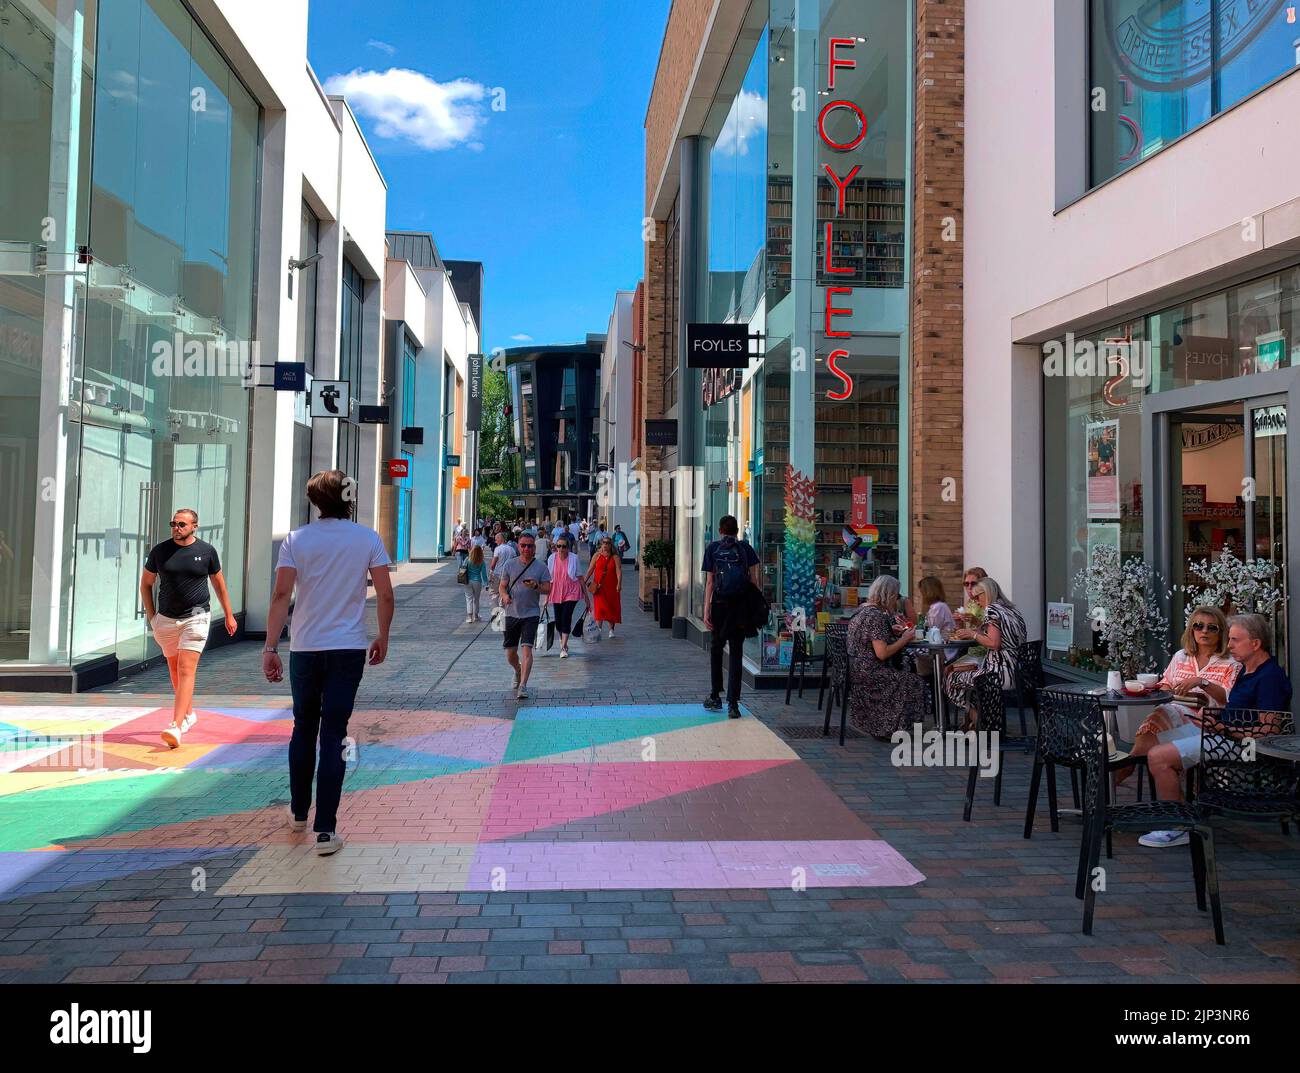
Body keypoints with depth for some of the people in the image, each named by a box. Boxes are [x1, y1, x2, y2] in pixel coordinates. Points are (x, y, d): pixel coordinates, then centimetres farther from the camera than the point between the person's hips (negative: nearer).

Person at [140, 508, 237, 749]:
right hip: (166, 619, 4)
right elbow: (146, 583, 12)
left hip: (196, 618, -4)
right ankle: (189, 714, 35)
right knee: (174, 669, 16)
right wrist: (150, 615, 3)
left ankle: (176, 726, -20)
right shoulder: (160, 551, 1)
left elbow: (219, 583, 10)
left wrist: (229, 615, 12)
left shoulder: (206, 551, -2)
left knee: (186, 670, -14)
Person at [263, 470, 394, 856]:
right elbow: (386, 596, -1)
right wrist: (383, 638, 11)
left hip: (304, 649, 1)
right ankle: (325, 831, -1)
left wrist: (270, 647, -7)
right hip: (348, 649, -1)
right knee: (334, 736, 1)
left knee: (304, 728, 18)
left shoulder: (296, 540, -1)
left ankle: (299, 812, 32)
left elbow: (281, 596, -8)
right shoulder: (368, 539, 0)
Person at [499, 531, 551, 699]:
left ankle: (523, 685, -14)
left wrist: (536, 586, -21)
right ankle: (518, 672, 41)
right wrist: (505, 595, -16)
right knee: (510, 653, 9)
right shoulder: (509, 564, 5)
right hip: (512, 613, 2)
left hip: (531, 614, -2)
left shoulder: (541, 567, 2)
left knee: (526, 649, -15)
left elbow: (548, 588, -1)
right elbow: (502, 585, 5)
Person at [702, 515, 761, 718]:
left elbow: (710, 582, 0)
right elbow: (754, 579, 2)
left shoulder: (713, 548, 4)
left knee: (716, 649, 18)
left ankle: (715, 697, 23)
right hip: (741, 606, 1)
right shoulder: (745, 548, 7)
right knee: (735, 652, 4)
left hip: (720, 604, 0)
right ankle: (733, 703, -1)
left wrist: (706, 610, -2)